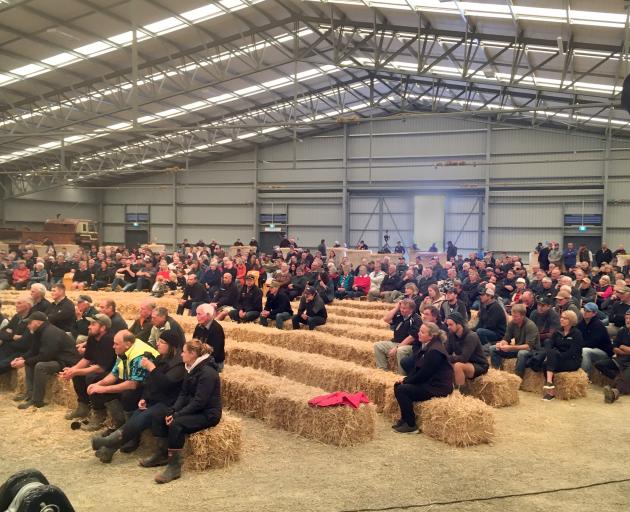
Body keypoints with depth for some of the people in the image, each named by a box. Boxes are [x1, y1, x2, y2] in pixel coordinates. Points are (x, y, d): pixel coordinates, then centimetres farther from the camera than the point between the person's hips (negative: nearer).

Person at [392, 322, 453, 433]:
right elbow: (417, 368, 12)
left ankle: (411, 425, -7)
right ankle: (405, 418, 17)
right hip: (429, 382, 10)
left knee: (402, 390, -19)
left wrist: (406, 381, -10)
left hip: (437, 387, -10)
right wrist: (406, 379, -2)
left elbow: (424, 374, -22)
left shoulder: (435, 351, -23)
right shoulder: (428, 346, 8)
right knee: (398, 385, 7)